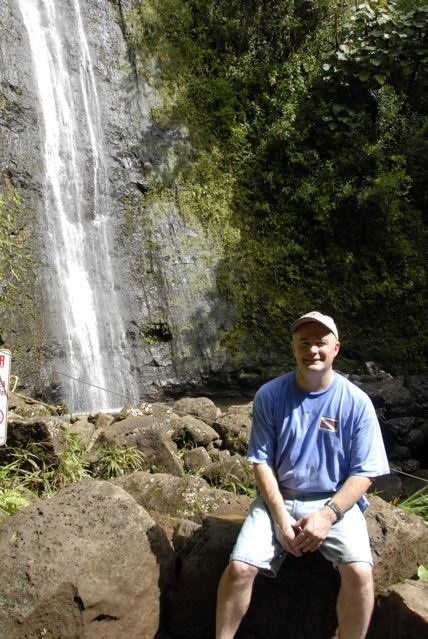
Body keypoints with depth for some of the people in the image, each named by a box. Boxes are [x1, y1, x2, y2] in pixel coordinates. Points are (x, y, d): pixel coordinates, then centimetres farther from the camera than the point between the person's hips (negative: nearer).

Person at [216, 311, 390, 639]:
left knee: (360, 572, -24)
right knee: (239, 569, -17)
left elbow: (364, 473, -5)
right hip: (278, 499, 1)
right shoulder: (269, 396, -6)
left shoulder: (357, 402, -7)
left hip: (335, 502, 0)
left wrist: (327, 514, -17)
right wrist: (281, 517, -13)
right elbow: (262, 462, -3)